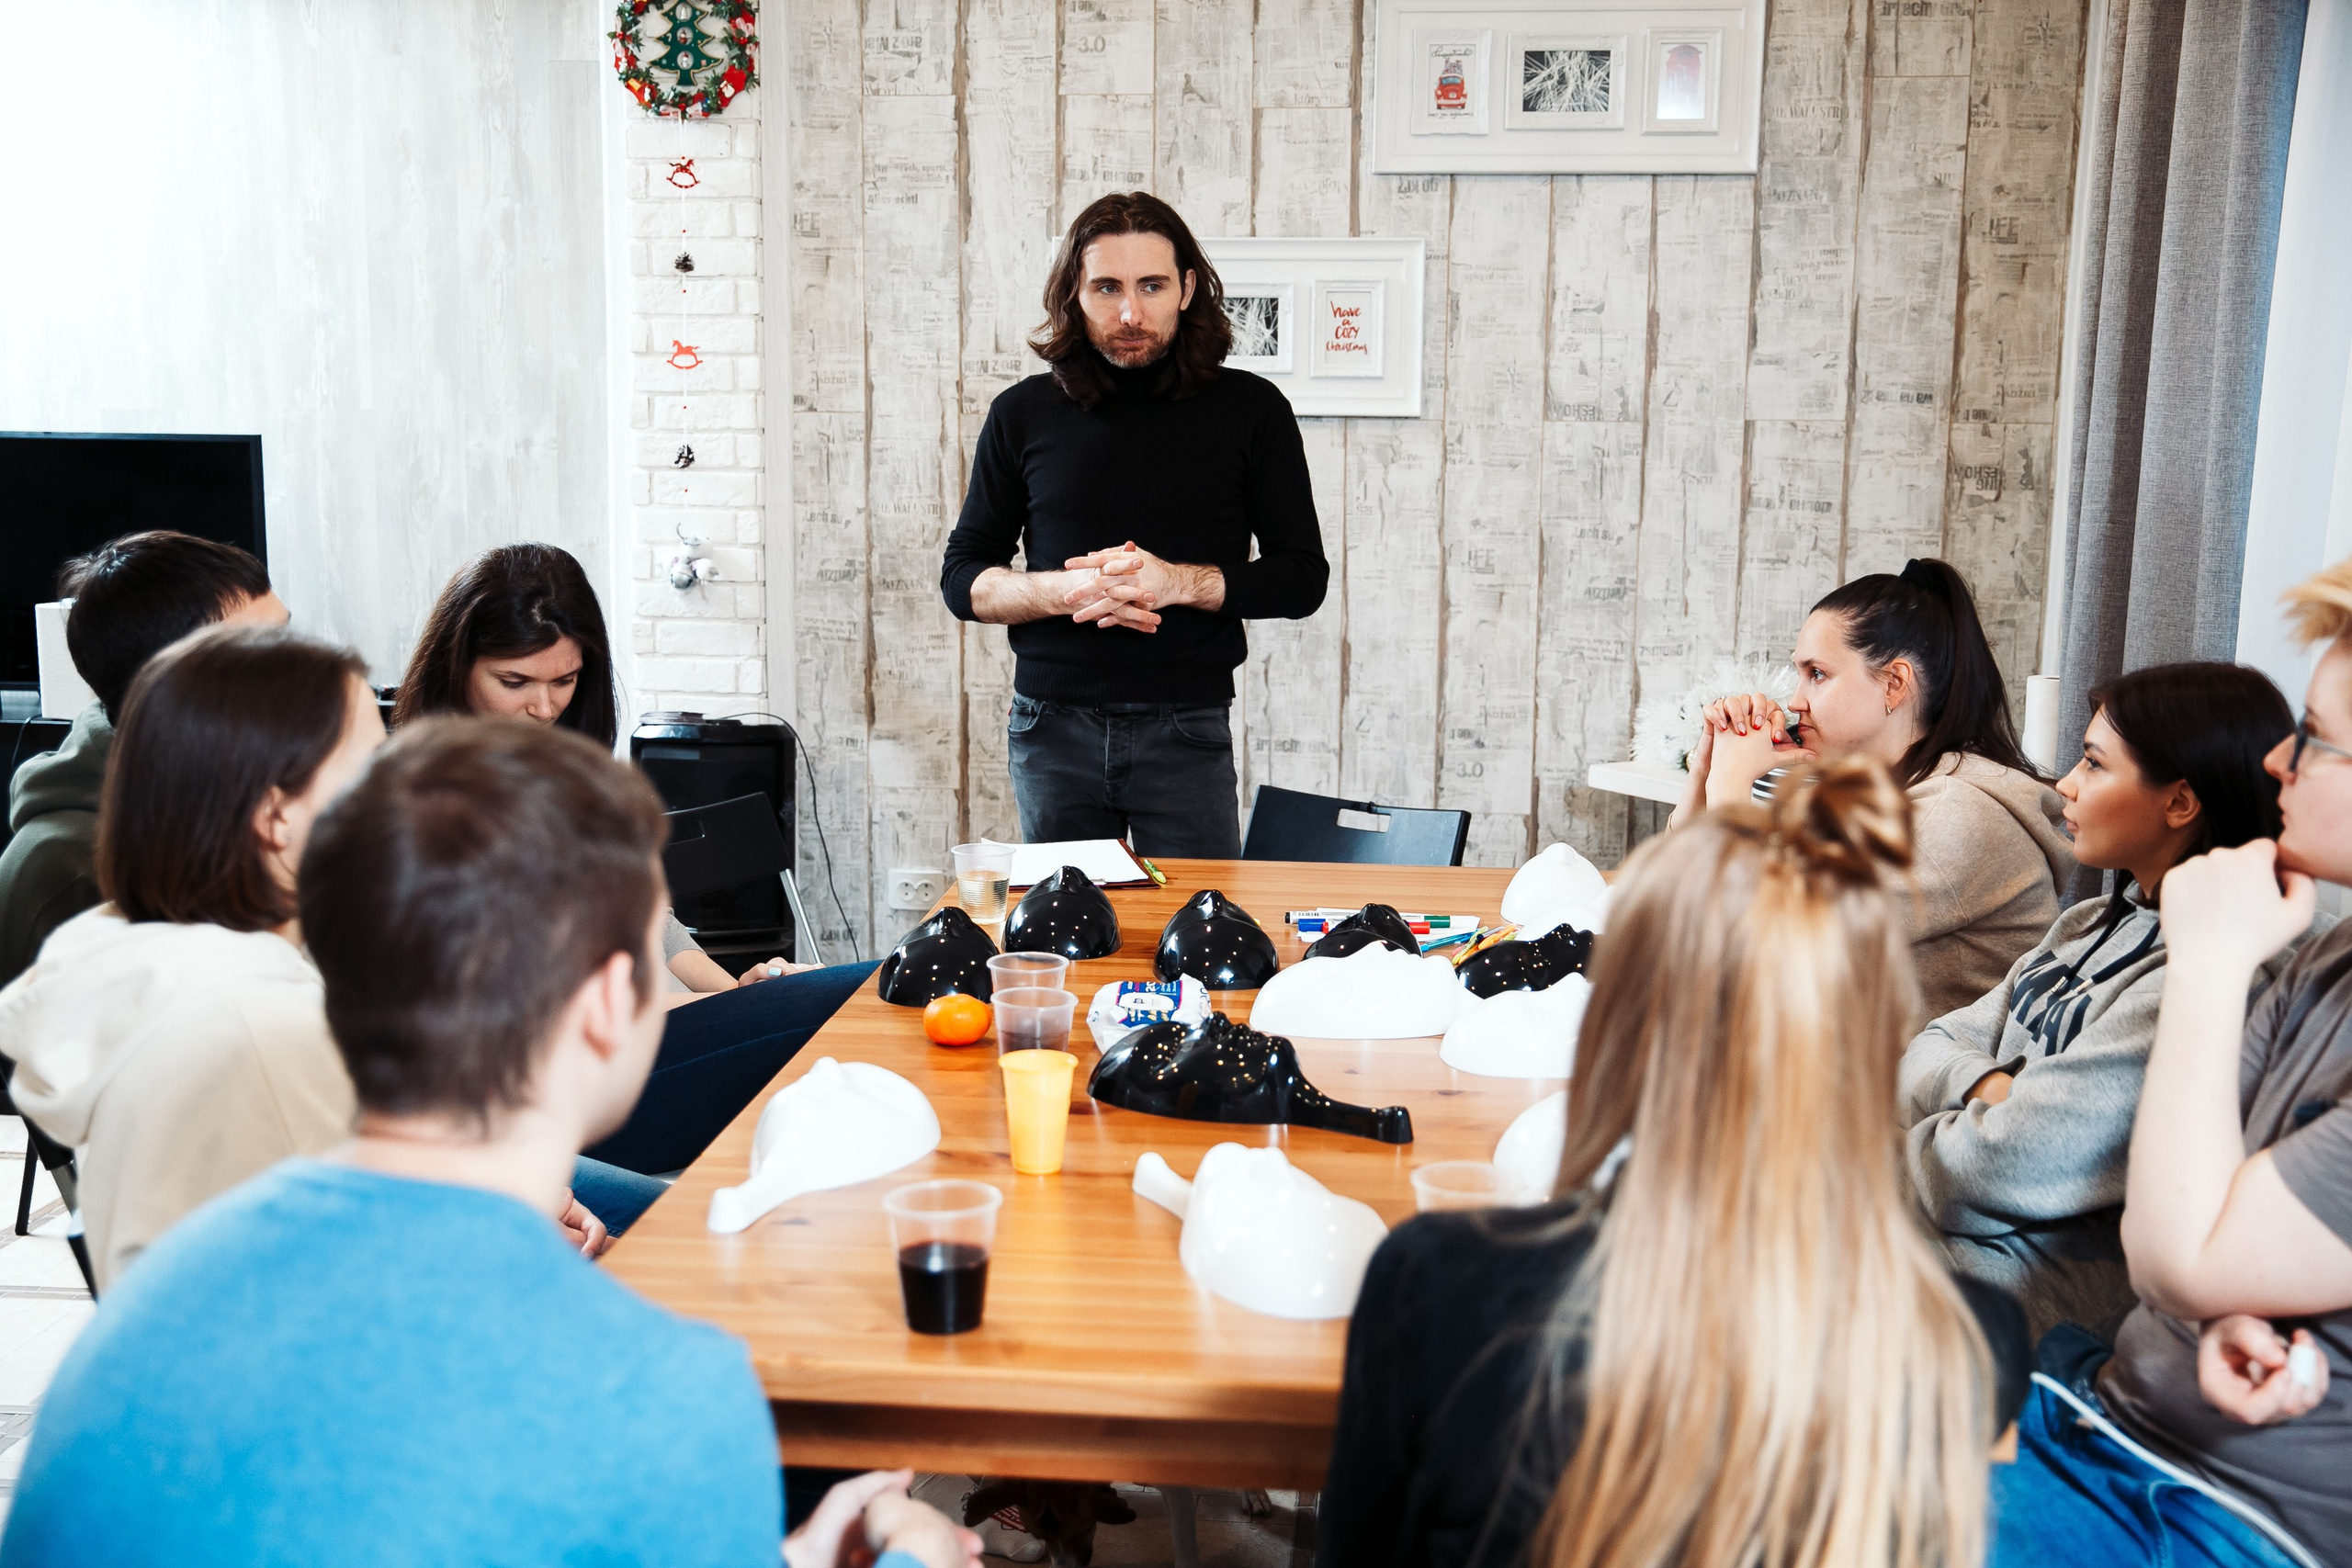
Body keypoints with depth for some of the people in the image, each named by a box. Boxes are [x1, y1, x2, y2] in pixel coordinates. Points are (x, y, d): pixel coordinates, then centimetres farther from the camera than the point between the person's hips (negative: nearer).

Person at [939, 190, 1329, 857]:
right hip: (1051, 729, 2)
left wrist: (1177, 582, -16)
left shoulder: (1249, 410, 2)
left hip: (1187, 733, -1)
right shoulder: (1024, 414, 6)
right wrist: (1064, 590, -13)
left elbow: (1302, 578, 1)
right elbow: (962, 576, 7)